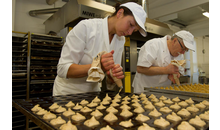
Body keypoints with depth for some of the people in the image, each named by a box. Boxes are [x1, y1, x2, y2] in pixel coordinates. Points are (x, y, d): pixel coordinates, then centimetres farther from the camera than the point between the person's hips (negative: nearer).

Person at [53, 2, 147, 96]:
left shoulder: (121, 40, -2)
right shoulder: (85, 27, -20)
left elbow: (109, 84, -1)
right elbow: (62, 69, -21)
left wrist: (113, 77, -24)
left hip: (93, 91, 5)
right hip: (67, 92, -4)